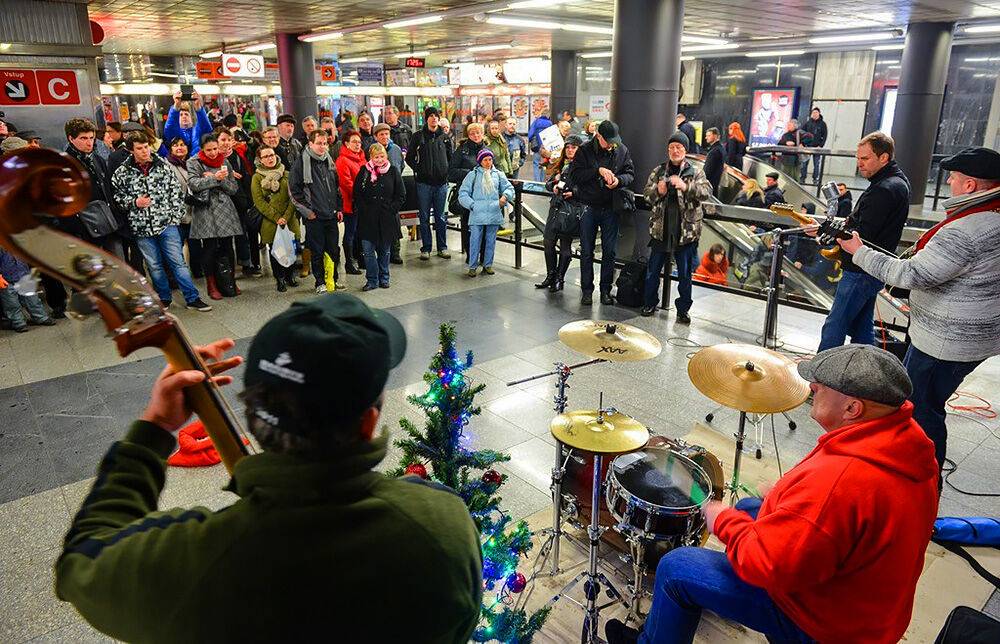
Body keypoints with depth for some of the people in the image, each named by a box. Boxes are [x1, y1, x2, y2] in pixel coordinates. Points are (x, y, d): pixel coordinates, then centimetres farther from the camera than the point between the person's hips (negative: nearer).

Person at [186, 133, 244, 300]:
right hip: (205, 210, -3)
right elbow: (193, 184, -11)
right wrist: (215, 178, -16)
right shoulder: (193, 162, 4)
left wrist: (220, 179, -8)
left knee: (227, 246, 0)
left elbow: (234, 188, 9)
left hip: (225, 209, 3)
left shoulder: (224, 162, 14)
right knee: (209, 247, -5)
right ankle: (211, 285, 5)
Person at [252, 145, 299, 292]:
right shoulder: (257, 178, 2)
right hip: (269, 223, -1)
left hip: (289, 220, 1)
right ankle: (280, 279, 17)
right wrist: (276, 218, -13)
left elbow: (293, 197, 2)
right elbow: (259, 202, -5)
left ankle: (291, 276, 25)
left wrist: (286, 217, -10)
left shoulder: (286, 175, 7)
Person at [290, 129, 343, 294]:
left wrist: (339, 208, 13)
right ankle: (320, 282, 14)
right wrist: (306, 210, -9)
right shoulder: (302, 163, -7)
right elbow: (293, 190, -7)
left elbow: (337, 187, 20)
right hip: (314, 217, -5)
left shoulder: (329, 162, 11)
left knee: (334, 249, 8)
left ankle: (334, 278, 23)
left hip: (331, 214, 5)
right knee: (317, 251, 2)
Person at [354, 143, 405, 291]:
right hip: (368, 218, 0)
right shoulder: (364, 171, 3)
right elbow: (356, 194, 6)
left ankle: (384, 278, 24)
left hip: (387, 218, 0)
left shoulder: (393, 171, 2)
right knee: (368, 251, -3)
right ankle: (372, 280, 8)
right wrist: (362, 210, -5)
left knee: (385, 250, 10)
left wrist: (392, 209, -4)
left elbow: (401, 195, 5)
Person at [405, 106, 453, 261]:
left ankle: (442, 248, 14)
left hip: (441, 182, 2)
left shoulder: (444, 136, 8)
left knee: (441, 217, 6)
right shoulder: (418, 136, 2)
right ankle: (426, 248, 11)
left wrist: (447, 170, 4)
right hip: (424, 182, -1)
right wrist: (418, 170, -3)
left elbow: (450, 157, 16)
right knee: (424, 217, 4)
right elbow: (409, 158, 6)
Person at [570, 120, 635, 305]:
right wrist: (598, 170, -23)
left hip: (611, 208, 2)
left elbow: (630, 173, 5)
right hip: (589, 208, -1)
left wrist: (619, 179, -17)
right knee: (586, 251, 6)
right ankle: (587, 290, 16)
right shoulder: (585, 151, -5)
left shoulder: (622, 151, 2)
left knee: (610, 251, 6)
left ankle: (606, 290, 17)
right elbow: (574, 174, -14)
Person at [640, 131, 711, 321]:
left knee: (685, 274, 6)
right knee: (653, 270, 11)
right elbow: (646, 193, 6)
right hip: (660, 230, 2)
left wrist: (686, 187, -32)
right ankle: (650, 303, 27)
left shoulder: (696, 173, 1)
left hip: (686, 232, -2)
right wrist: (657, 191, -17)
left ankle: (683, 309, 18)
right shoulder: (658, 171, 7)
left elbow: (707, 192, -15)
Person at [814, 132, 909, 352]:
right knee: (862, 328, 18)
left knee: (834, 329, -4)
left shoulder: (885, 189, -21)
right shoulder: (897, 181, 13)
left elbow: (862, 235, -25)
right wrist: (849, 223, 6)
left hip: (861, 273, -11)